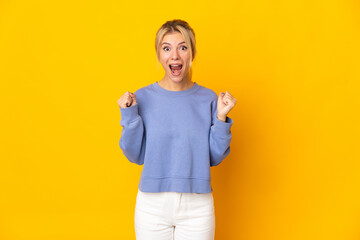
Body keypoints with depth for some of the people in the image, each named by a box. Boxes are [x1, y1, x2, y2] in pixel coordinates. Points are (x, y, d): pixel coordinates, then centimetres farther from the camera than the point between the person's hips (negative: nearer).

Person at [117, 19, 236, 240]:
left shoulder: (208, 98, -2)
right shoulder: (143, 97, -3)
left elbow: (214, 158, -1)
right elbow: (136, 156, -2)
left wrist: (221, 118, -12)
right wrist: (129, 115, -13)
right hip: (152, 204, 0)